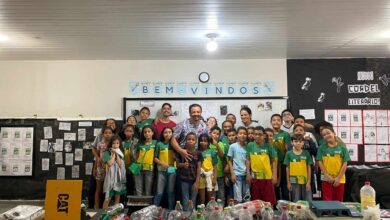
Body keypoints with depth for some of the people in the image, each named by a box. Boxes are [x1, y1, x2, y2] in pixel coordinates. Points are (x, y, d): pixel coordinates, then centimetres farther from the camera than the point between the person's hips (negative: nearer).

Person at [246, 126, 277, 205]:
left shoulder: (269, 146, -2)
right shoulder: (250, 145, 1)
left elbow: (274, 161, 3)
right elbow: (248, 160, 5)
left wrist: (274, 175, -2)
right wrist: (248, 173, 0)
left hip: (267, 177, -1)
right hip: (254, 177, 1)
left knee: (269, 201, 5)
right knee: (255, 201, 11)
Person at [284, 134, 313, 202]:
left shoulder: (306, 153, 1)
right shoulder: (289, 153, -1)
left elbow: (309, 168, 2)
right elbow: (287, 168, 2)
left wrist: (308, 182, -3)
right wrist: (288, 182, 1)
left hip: (305, 181, 1)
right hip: (294, 181, 0)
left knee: (308, 201, 6)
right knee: (296, 201, 11)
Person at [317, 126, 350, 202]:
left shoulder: (342, 147, -2)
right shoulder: (322, 147, -1)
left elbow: (345, 164, -3)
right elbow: (320, 162, -3)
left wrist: (338, 178, -8)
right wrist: (327, 176, -11)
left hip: (339, 179, 1)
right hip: (326, 179, 0)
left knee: (338, 201, 10)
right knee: (327, 201, 2)